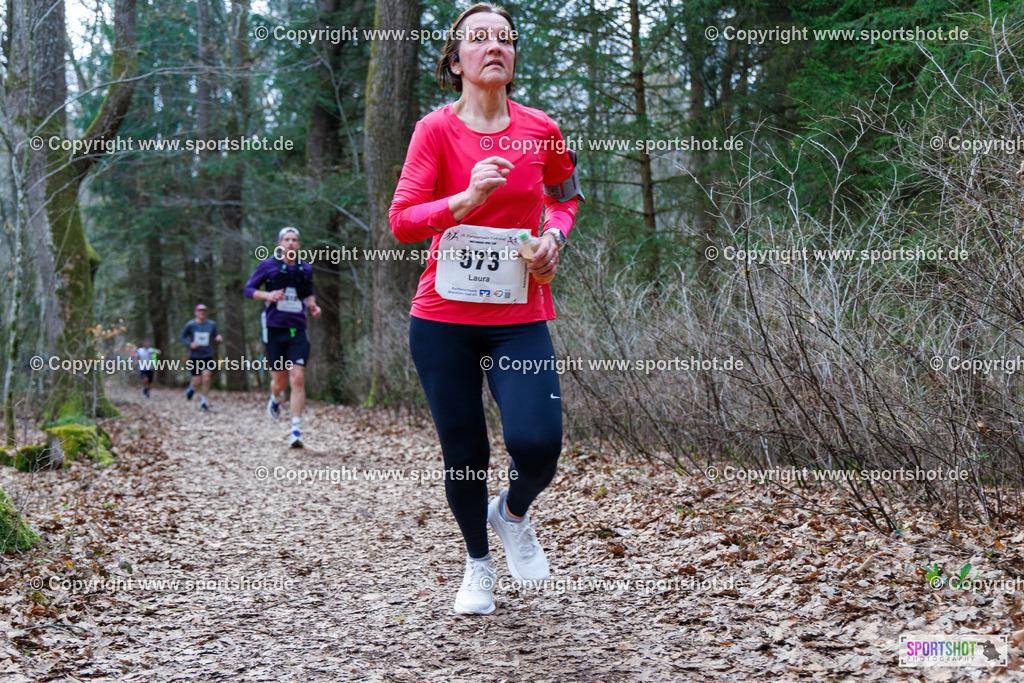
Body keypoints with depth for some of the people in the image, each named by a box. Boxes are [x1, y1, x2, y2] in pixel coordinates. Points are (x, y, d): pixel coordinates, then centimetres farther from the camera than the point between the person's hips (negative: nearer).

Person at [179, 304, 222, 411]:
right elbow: (182, 337, 7)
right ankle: (192, 388, 35)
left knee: (206, 379, -14)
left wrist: (219, 338, -11)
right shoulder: (190, 325, -2)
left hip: (208, 356, 1)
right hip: (194, 357, -1)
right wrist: (190, 344, -12)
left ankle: (203, 402, 1)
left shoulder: (212, 324, 4)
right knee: (196, 382, -2)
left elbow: (215, 337, 14)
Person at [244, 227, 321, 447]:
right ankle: (276, 398, 42)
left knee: (298, 379, -11)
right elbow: (248, 289, 5)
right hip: (274, 329, -1)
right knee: (280, 381, 3)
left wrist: (312, 305, 4)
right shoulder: (268, 265, 1)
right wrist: (267, 295, -14)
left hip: (298, 331, 2)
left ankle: (296, 431, -9)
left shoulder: (306, 269, 10)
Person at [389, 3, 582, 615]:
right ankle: (478, 564, 33)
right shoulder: (437, 129, -5)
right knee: (464, 454, 6)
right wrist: (468, 198, -25)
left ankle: (513, 514, 20)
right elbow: (402, 220, -11)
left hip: (520, 318, 1)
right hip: (444, 318, -1)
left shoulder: (541, 130, 2)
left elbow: (565, 196, 21)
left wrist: (554, 237, 1)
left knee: (538, 442, -16)